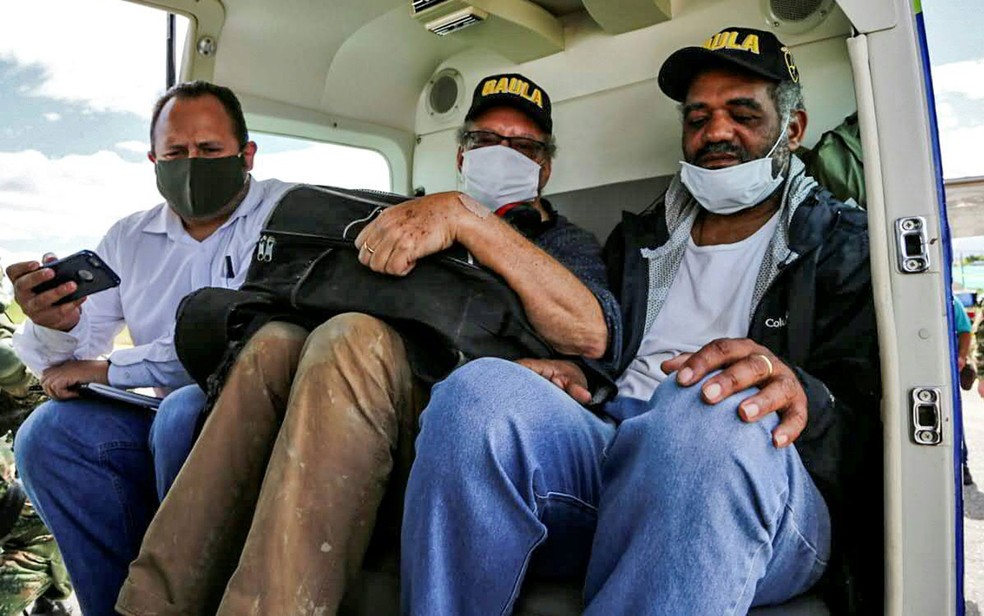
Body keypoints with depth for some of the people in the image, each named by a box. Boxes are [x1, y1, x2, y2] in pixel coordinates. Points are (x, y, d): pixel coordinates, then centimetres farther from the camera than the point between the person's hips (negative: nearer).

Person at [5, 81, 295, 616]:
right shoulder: (128, 239, 13)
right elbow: (67, 365, 9)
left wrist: (108, 368, -8)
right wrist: (56, 326, -17)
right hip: (165, 416, 6)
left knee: (185, 413, -32)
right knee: (48, 432, -14)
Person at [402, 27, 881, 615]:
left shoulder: (845, 244, 13)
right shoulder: (638, 239, 26)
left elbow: (867, 428, 1)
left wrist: (802, 397, -23)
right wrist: (559, 371, 0)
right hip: (608, 450, 3)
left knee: (716, 413, -38)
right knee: (483, 388, -27)